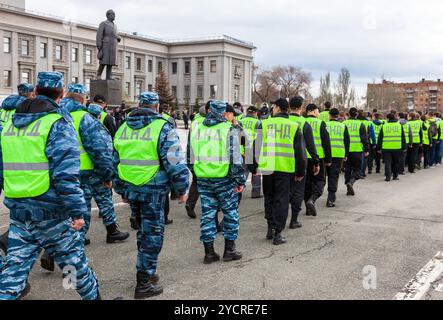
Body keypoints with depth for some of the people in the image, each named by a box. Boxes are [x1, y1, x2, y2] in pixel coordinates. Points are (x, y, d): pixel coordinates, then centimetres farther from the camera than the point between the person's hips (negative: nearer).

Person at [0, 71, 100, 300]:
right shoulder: (58, 124, -12)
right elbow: (66, 175, -20)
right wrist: (77, 211, -17)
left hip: (19, 211, 5)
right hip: (52, 212, -5)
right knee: (74, 260, 13)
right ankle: (92, 296, 31)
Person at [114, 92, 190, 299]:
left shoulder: (123, 128, 10)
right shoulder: (163, 128, -10)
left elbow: (114, 161, 15)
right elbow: (175, 163, -14)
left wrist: (121, 189, 25)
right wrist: (182, 189, -2)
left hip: (130, 189, 6)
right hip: (153, 189, -6)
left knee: (144, 230, 21)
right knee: (152, 234, 4)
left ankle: (148, 272, 32)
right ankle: (144, 284, 10)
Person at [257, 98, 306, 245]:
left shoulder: (265, 124, 2)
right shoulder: (294, 126, 3)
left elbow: (257, 147, 3)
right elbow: (300, 151, 4)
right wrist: (301, 172, 12)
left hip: (267, 167, 1)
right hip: (285, 168, -1)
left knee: (269, 198, 16)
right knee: (281, 200, 5)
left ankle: (270, 228, 18)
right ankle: (277, 233, 6)